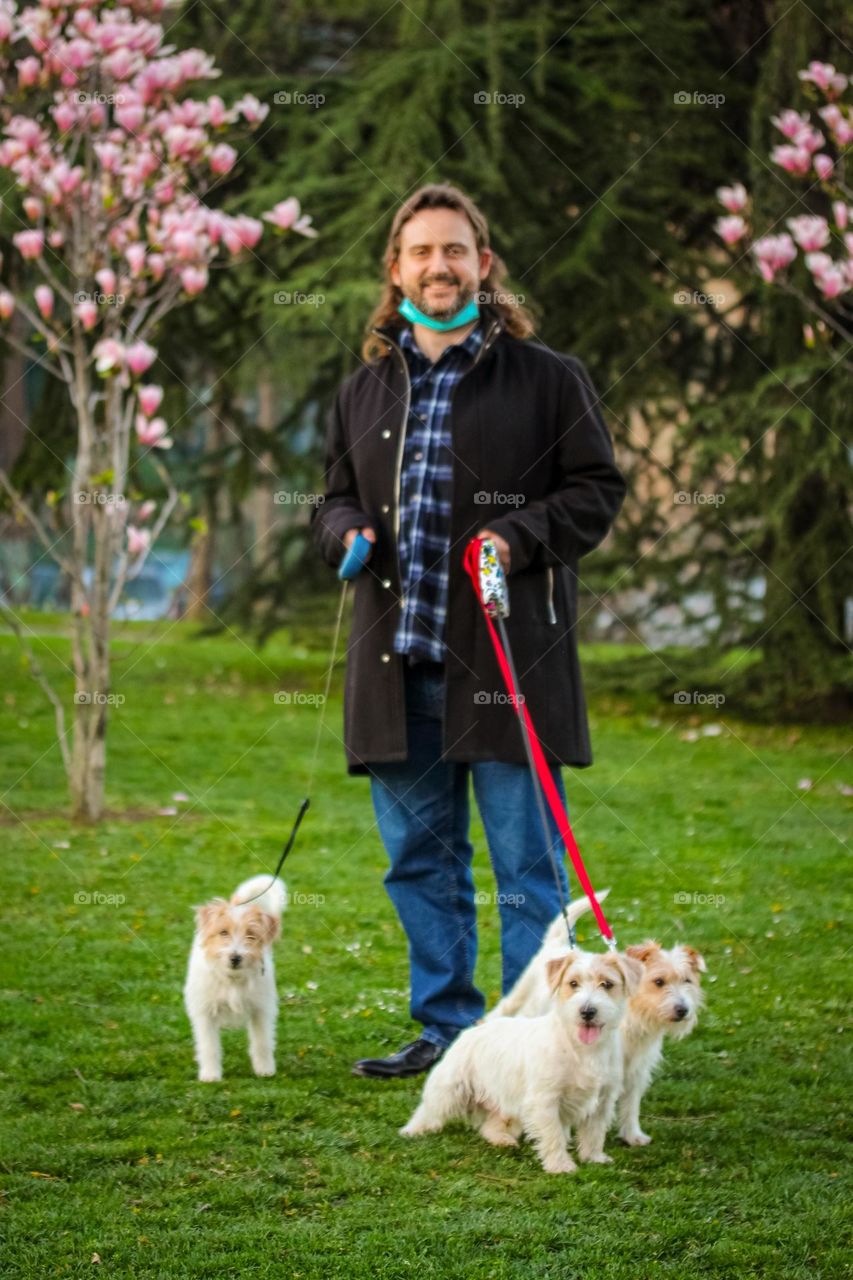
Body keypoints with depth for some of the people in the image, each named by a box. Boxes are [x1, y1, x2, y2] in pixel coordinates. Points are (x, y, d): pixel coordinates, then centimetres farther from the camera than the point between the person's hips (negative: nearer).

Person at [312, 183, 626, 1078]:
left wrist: (521, 536, -14)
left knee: (526, 862, -3)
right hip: (398, 659, 5)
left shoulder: (546, 380, 3)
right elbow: (335, 501, 25)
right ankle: (446, 1028, 21)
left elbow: (597, 490, 2)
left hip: (506, 657, -5)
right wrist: (346, 532, 1)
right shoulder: (363, 393, 16)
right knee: (420, 859, 11)